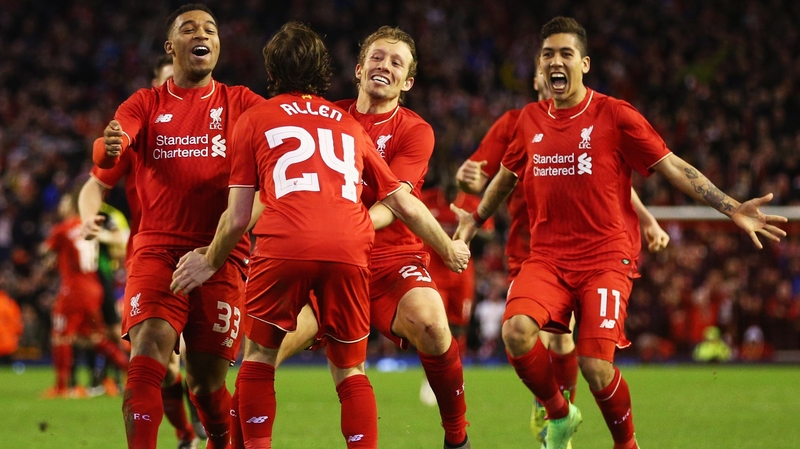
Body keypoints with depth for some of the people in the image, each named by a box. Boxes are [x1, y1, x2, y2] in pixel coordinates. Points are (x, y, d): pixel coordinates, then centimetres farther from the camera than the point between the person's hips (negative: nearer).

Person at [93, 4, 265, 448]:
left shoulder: (239, 102, 12)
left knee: (207, 379, 3)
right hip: (158, 249, -1)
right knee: (147, 354, -22)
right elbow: (107, 154, -9)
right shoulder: (146, 104, 9)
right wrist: (107, 147, -34)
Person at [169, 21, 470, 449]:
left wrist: (210, 262, 34)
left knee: (259, 358, 15)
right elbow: (404, 205, 29)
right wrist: (450, 249, 44)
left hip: (282, 247, -2)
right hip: (349, 251, 2)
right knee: (350, 370, 15)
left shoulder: (254, 119, 20)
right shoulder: (349, 125, 28)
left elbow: (237, 218, 17)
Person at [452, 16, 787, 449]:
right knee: (516, 329, -25)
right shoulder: (530, 120, 10)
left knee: (595, 365, -17)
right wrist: (476, 217, 42)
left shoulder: (615, 115, -3)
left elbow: (673, 167, -2)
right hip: (547, 257, 3)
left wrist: (732, 208, -11)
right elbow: (507, 174, 30)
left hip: (606, 258, -3)